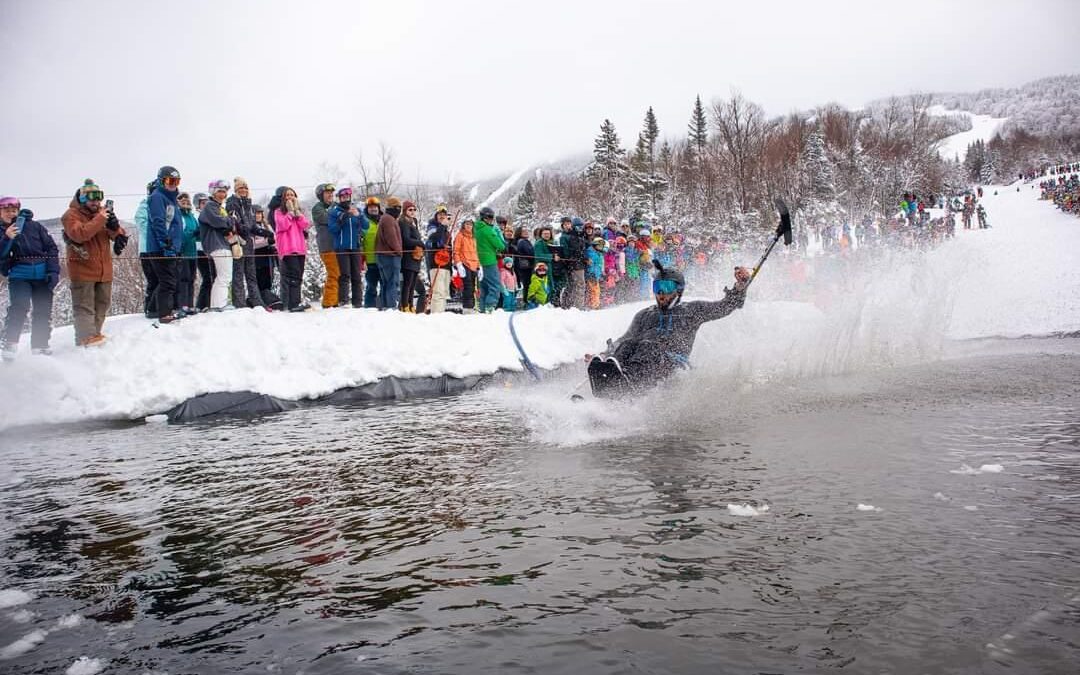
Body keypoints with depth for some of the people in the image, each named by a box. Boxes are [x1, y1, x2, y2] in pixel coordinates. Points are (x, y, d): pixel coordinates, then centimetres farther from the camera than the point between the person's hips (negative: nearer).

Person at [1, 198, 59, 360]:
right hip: (19, 275, -1)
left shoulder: (34, 226, 5)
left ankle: (40, 346, 14)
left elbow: (51, 248, 5)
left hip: (42, 275, 1)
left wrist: (53, 271, -4)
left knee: (43, 311, 3)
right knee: (20, 305, -22)